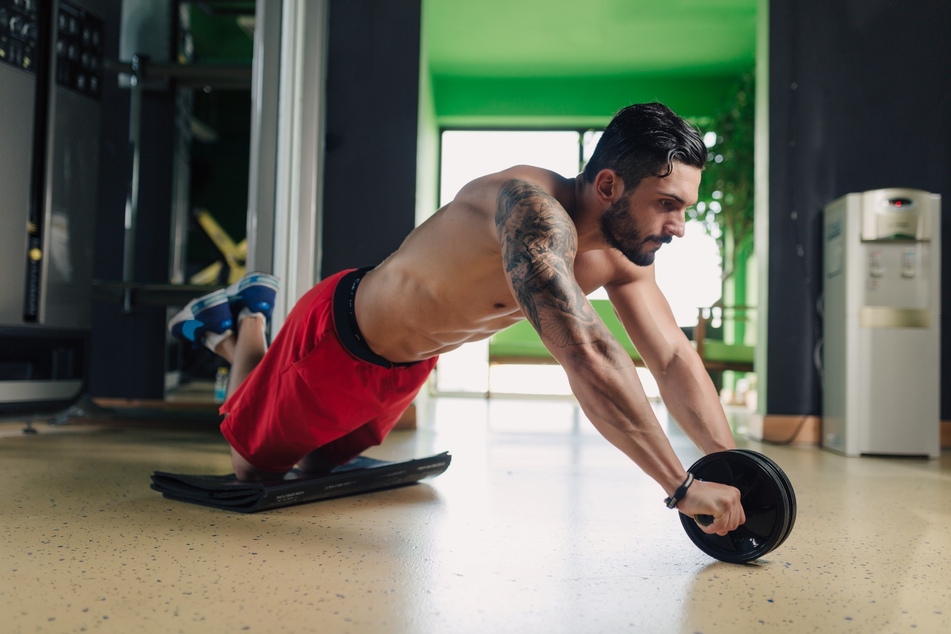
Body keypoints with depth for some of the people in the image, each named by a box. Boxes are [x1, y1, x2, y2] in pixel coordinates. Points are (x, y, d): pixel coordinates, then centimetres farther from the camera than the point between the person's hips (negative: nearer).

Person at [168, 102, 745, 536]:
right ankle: (246, 320, 35)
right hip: (337, 337, -7)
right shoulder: (535, 211, -39)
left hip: (409, 363, 8)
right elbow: (587, 356, -48)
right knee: (253, 464, 17)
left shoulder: (623, 253, -12)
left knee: (318, 463, 28)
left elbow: (675, 359, -9)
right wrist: (681, 486, -46)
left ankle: (228, 339, 43)